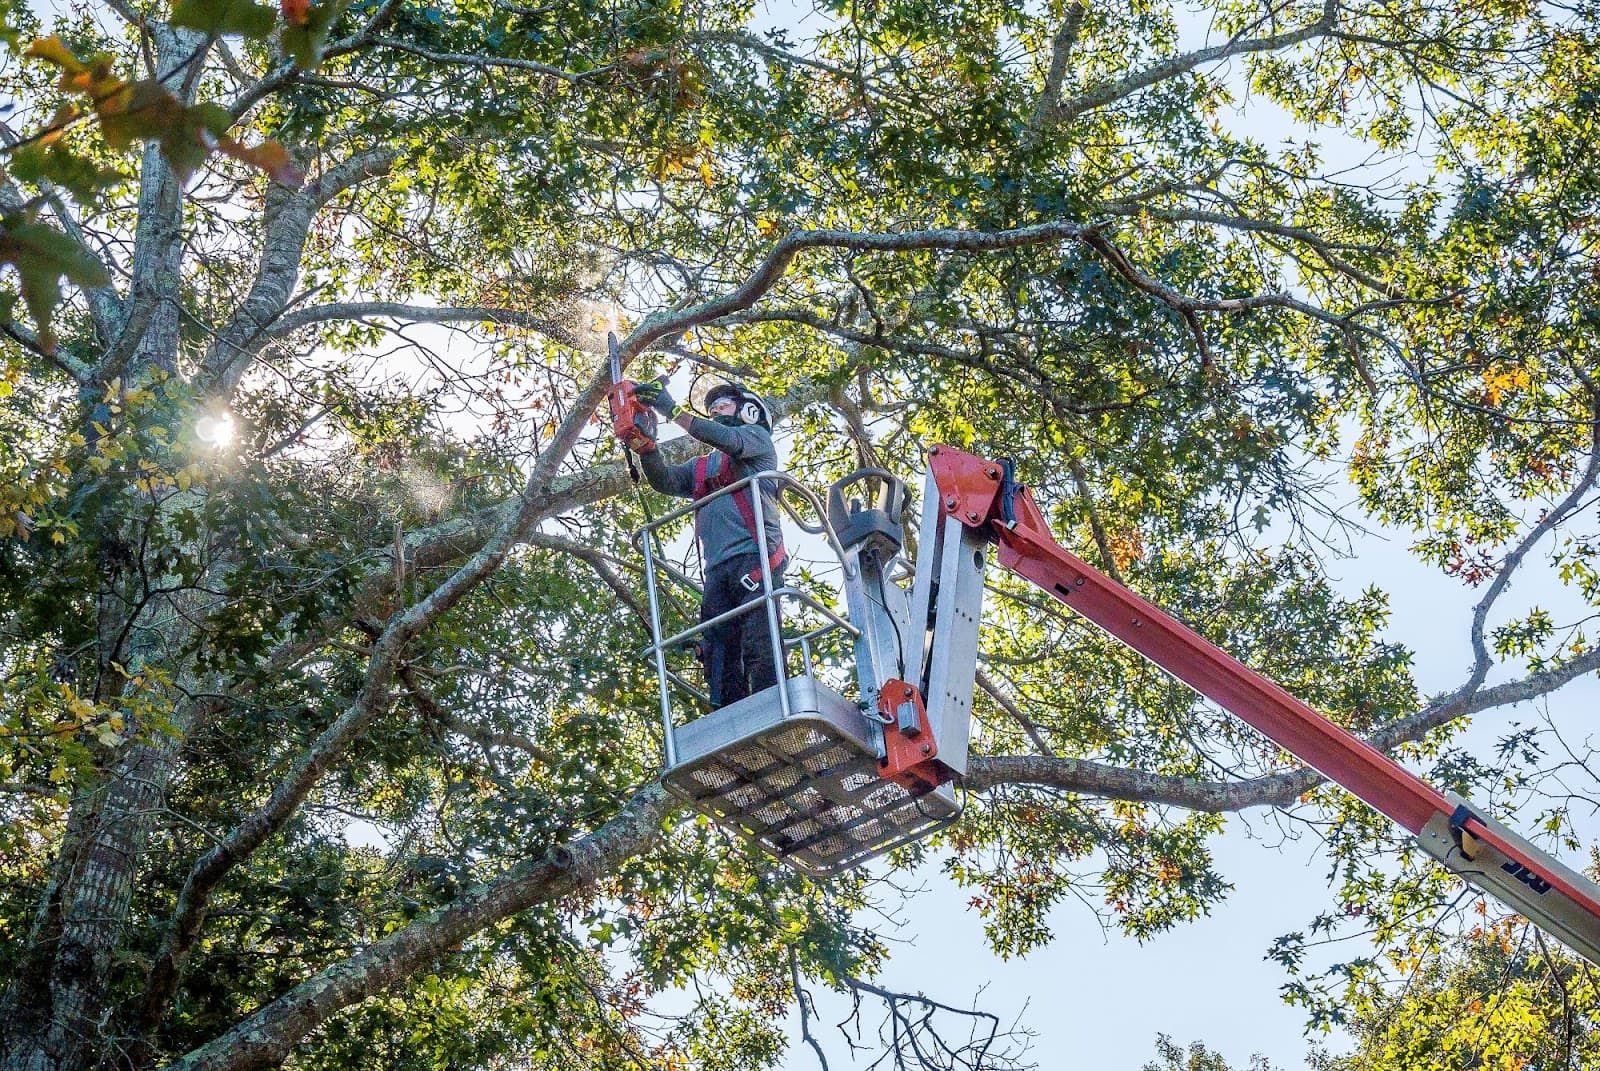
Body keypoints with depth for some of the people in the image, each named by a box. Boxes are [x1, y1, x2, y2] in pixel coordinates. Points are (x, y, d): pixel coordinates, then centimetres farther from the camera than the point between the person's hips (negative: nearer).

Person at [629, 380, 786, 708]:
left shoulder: (757, 437, 16)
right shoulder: (701, 467, 32)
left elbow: (728, 440, -6)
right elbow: (664, 480, 15)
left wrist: (674, 411, -8)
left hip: (754, 559, -6)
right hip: (717, 571, 7)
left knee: (759, 648, -19)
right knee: (719, 656, -5)